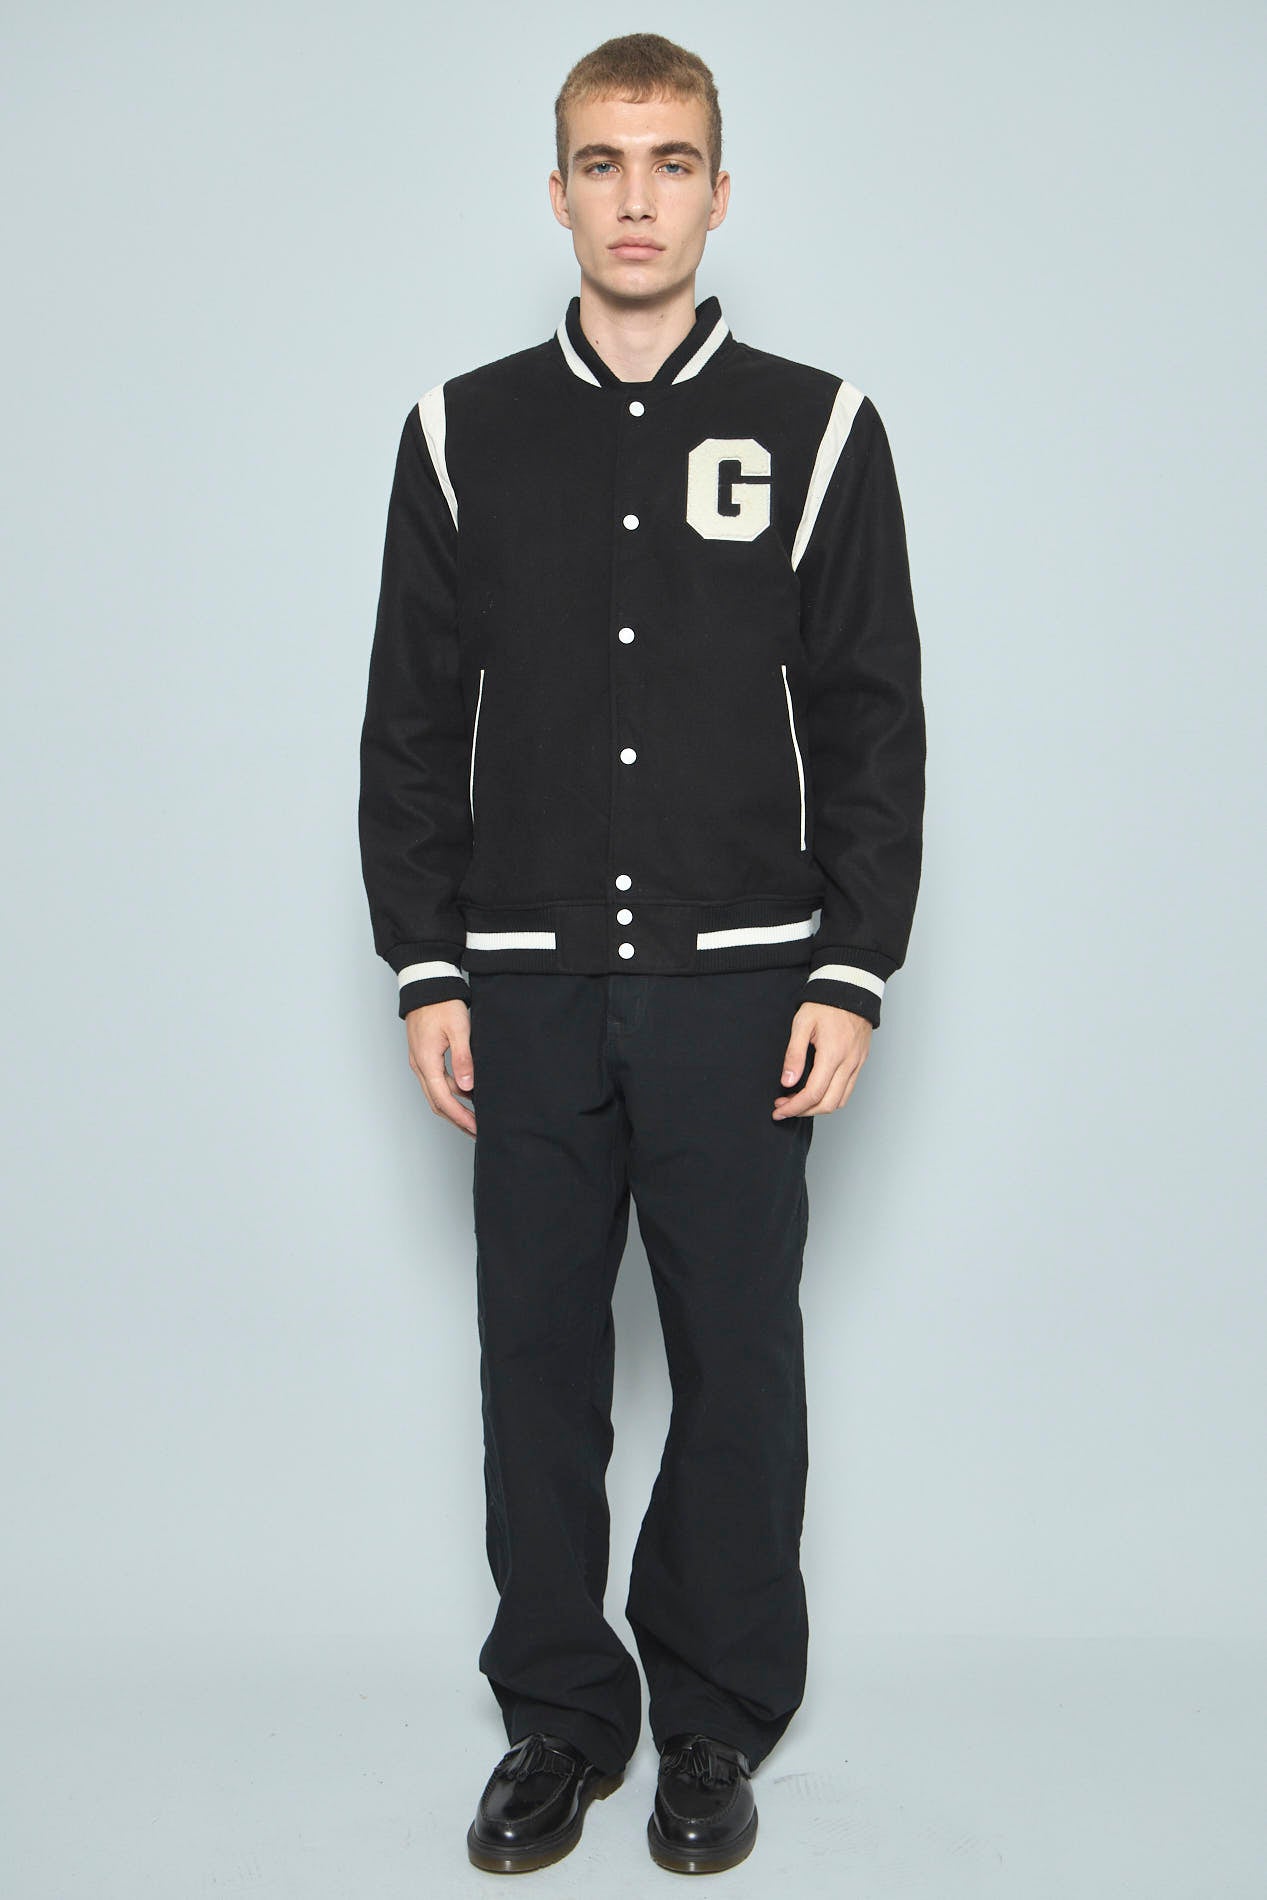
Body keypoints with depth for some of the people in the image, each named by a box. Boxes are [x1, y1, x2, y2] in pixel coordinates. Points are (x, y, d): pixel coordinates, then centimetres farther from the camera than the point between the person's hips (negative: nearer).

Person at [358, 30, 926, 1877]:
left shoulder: (817, 428, 2)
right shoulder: (464, 433, 6)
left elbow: (876, 725, 1)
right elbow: (412, 723, 7)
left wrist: (851, 976, -6)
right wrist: (427, 970, 1)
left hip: (741, 989, -1)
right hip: (530, 989, 2)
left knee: (737, 1360, 7)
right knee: (540, 1360, 8)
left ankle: (716, 1722, 25)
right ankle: (558, 1713, 25)